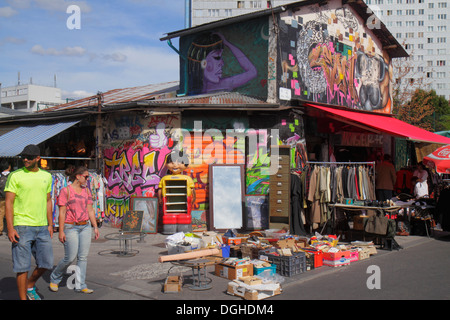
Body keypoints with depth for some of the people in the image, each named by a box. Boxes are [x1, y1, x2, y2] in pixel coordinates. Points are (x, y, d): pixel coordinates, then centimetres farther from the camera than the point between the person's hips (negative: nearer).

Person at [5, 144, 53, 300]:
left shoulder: (46, 176, 11)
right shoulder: (15, 175, -3)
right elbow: (8, 202, -6)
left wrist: (50, 224, 13)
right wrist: (10, 228, -13)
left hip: (42, 227, 5)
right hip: (22, 226, -4)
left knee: (46, 263, 7)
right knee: (22, 266, 0)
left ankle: (30, 286, 32)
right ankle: (23, 297, 14)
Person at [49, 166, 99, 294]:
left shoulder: (86, 191, 12)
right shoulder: (66, 191, -5)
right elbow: (62, 212, -8)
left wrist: (95, 227, 9)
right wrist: (61, 231, -12)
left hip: (85, 227, 6)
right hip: (70, 227, -5)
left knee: (83, 257, 3)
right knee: (70, 258, -4)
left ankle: (80, 285, 10)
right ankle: (54, 278, 20)